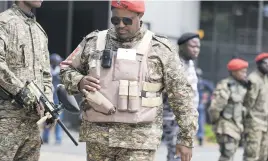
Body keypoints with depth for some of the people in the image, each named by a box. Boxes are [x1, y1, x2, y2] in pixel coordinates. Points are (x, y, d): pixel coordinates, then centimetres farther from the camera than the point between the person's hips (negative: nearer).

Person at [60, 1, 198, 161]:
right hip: (97, 135, 3)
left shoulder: (160, 49, 0)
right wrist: (79, 81, -5)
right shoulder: (94, 42, 8)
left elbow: (181, 95, 2)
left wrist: (187, 138, -1)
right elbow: (66, 68, 19)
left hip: (139, 141, -3)